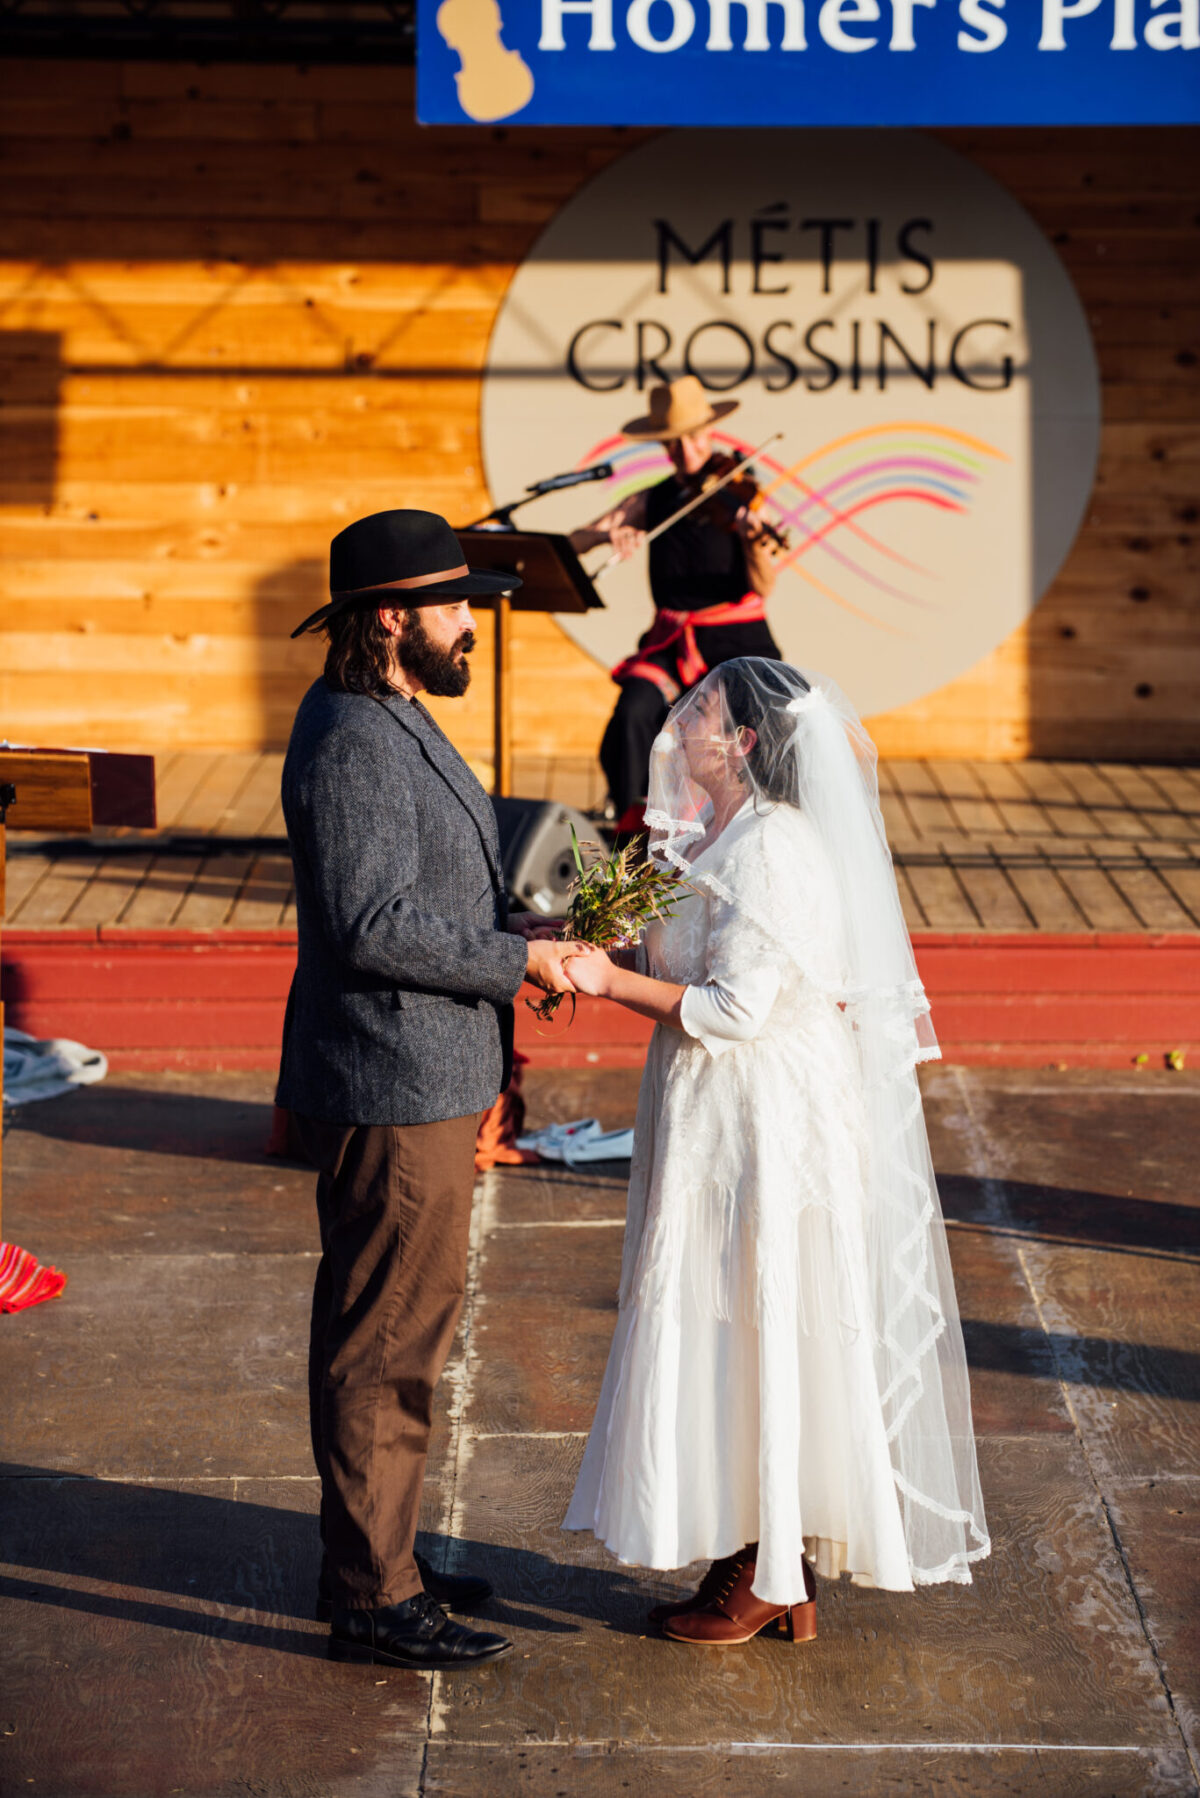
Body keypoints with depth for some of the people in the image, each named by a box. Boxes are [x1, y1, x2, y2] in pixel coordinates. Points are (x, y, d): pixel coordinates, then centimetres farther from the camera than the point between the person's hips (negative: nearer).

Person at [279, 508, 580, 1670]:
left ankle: (372, 1557, 30)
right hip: (391, 1094, -11)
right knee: (386, 1340, -2)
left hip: (422, 1082, 11)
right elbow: (374, 925, -26)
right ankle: (372, 1597, 7)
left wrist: (525, 945, 12)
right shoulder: (354, 745, -20)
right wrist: (519, 960, -19)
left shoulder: (392, 726, 14)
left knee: (391, 1330, 18)